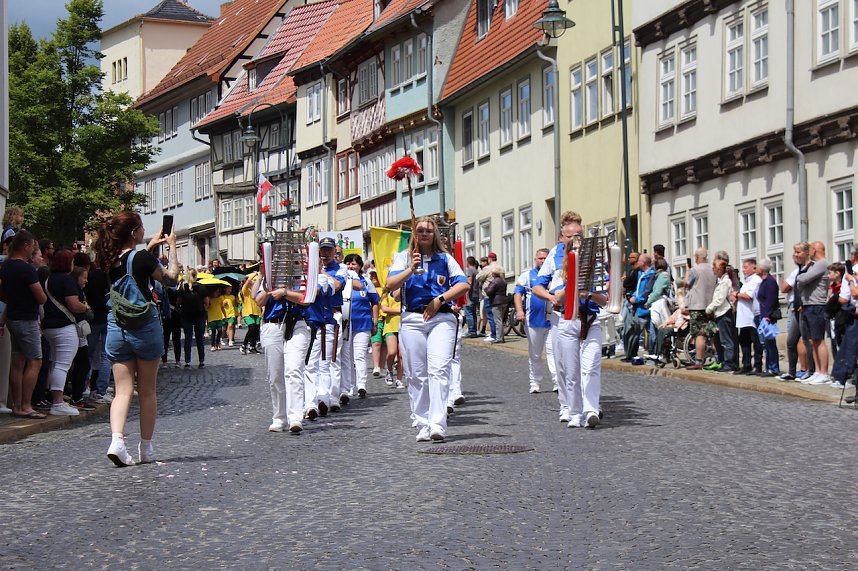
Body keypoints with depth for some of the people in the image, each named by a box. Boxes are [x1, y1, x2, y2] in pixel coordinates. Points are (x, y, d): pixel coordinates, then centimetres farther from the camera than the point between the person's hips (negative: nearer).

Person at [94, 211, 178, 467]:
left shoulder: (110, 260, 3)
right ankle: (146, 448, 16)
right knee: (147, 391, 9)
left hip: (115, 327, 4)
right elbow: (171, 275, 3)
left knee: (123, 390, 2)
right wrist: (172, 246, 13)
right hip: (144, 326, -4)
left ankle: (117, 440, -18)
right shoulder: (143, 258, -13)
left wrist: (151, 246, 31)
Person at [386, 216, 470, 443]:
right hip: (412, 319, 1)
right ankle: (422, 425, 6)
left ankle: (438, 424, -22)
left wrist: (440, 299, -6)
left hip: (441, 318, -1)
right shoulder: (403, 257, 13)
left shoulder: (445, 258, 14)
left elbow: (463, 285, 6)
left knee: (439, 369, -15)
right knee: (416, 375, 0)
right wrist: (411, 268, -14)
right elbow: (391, 285, -1)